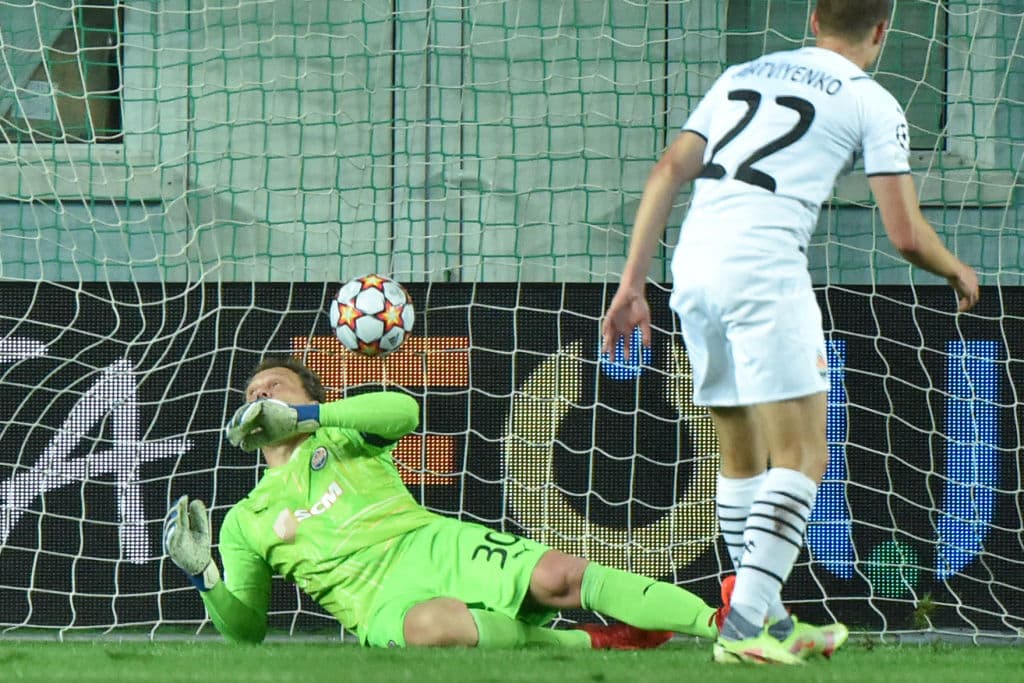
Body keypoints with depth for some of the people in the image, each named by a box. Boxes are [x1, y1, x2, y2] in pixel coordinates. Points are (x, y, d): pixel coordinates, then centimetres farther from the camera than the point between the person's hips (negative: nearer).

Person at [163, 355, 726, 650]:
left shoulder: (339, 439, 21)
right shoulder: (245, 521, 24)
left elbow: (404, 410, -2)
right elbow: (246, 627, 21)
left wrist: (300, 416, -4)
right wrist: (202, 576, 1)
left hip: (436, 547, 1)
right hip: (380, 602, -1)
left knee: (556, 577, -25)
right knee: (428, 627, -40)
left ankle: (717, 622, -32)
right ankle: (586, 643, -26)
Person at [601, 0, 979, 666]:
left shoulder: (742, 75, 23)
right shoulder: (871, 103, 6)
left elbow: (668, 172, 16)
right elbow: (906, 234, 3)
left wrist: (632, 283, 16)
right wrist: (958, 272, 24)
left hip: (693, 262, 6)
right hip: (764, 267, -6)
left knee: (742, 456, 17)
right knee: (801, 456, -3)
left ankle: (768, 621, 22)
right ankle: (745, 623, -15)